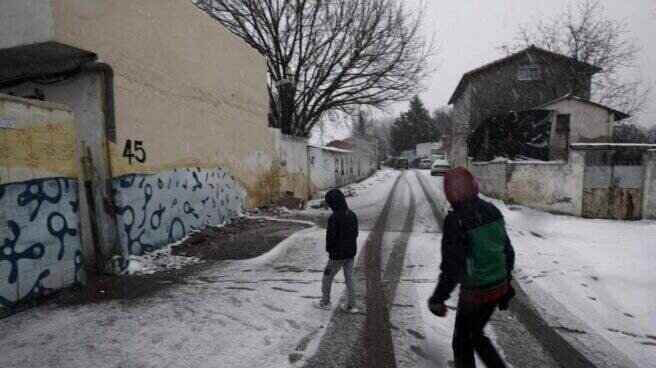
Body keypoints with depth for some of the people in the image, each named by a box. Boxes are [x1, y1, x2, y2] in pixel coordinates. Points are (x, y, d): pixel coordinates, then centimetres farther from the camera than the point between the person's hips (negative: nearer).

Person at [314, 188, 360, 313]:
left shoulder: (334, 218, -23)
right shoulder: (353, 215, -1)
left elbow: (330, 236, -19)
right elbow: (355, 233, 7)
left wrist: (329, 249, -1)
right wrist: (349, 246, 11)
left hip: (337, 255, -6)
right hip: (351, 253, 7)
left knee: (327, 277, 13)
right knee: (349, 278, 15)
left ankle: (325, 302, 27)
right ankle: (351, 305, 21)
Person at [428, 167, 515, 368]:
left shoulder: (455, 220, -24)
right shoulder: (492, 210, -2)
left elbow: (452, 267, -23)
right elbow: (508, 252, 9)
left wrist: (437, 299, -11)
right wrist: (505, 284, 21)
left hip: (475, 293, -7)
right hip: (499, 288, 7)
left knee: (462, 342, 16)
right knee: (475, 334, 27)